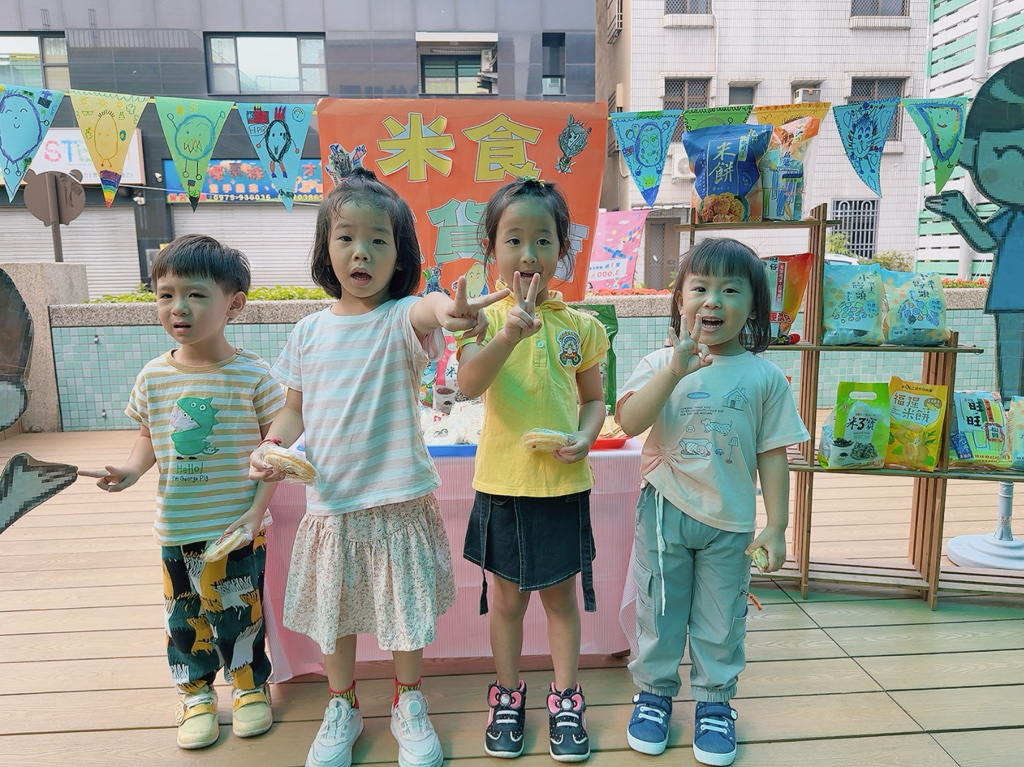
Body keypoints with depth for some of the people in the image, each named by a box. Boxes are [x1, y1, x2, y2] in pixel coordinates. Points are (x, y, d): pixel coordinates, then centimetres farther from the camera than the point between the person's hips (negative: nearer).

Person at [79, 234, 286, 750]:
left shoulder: (253, 375, -14)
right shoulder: (153, 377, -3)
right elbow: (149, 437, 11)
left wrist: (258, 508, -14)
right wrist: (131, 470, -9)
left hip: (238, 528, -3)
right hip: (177, 529, 3)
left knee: (240, 610, 12)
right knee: (184, 615, 16)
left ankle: (249, 683, 38)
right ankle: (195, 693, 40)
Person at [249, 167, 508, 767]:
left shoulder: (401, 319, -12)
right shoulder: (310, 331, 1)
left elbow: (423, 310, -37)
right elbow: (295, 408, 10)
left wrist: (447, 310, -60)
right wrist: (272, 445, -10)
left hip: (399, 498, -3)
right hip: (329, 500, 3)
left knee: (405, 606, 13)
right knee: (334, 609, 18)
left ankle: (409, 703, 40)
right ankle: (343, 707, 43)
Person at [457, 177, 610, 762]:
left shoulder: (580, 324, 0)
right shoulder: (488, 319, -6)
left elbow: (594, 398, 9)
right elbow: (468, 385, -23)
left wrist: (586, 436, -11)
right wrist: (509, 333, -37)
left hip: (563, 484, 1)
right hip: (504, 483, -1)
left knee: (561, 594, 16)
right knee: (508, 597, 15)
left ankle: (566, 698, 35)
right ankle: (508, 694, 37)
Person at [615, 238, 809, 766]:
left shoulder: (764, 376, -4)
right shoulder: (661, 363, -6)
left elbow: (772, 455, 0)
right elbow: (628, 421, -22)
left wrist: (776, 526, 0)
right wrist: (675, 370, -33)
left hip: (730, 521, 1)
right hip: (664, 512, 0)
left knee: (721, 620, 14)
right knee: (659, 611, 14)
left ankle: (714, 702, 36)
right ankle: (654, 692, 36)